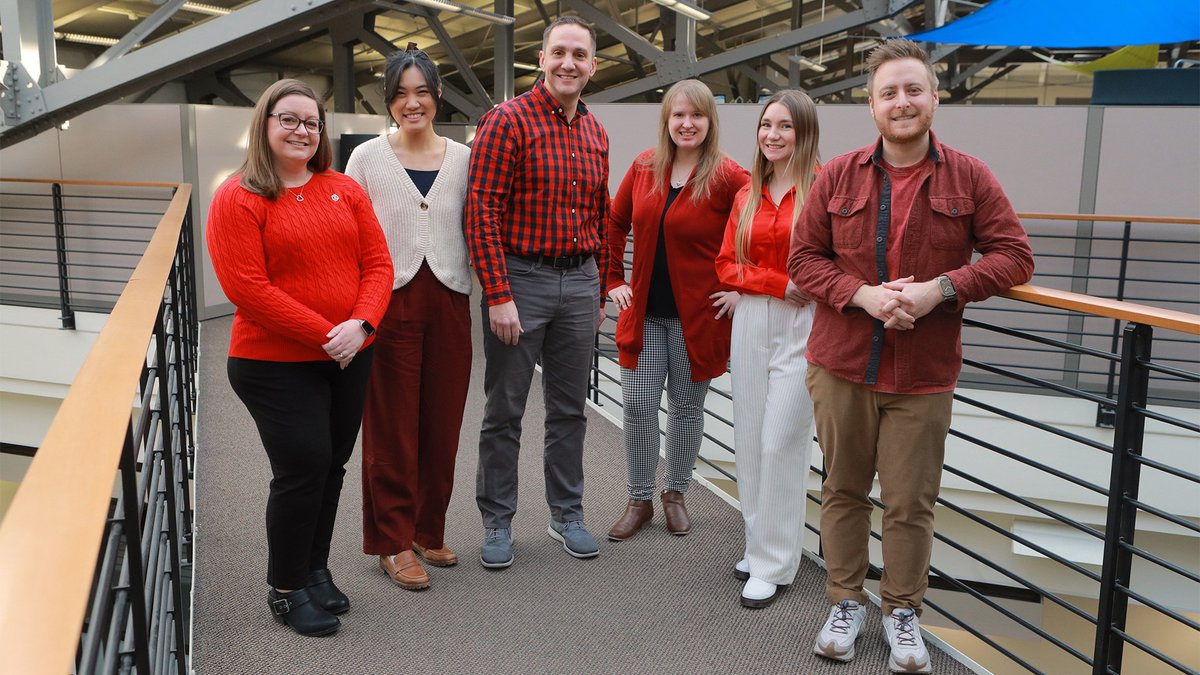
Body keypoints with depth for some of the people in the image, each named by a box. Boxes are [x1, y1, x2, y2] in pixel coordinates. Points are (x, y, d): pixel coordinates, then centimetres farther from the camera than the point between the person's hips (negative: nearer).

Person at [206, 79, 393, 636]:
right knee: (303, 468, -5)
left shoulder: (344, 190, 7)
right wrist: (324, 334, -18)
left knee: (332, 466, 12)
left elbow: (377, 263, 3)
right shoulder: (237, 199, -6)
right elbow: (247, 289, -15)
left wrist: (361, 324, -14)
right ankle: (284, 589, 15)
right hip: (276, 365, -5)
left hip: (349, 358, 5)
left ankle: (315, 570, 32)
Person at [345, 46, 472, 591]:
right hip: (390, 301, -2)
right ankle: (393, 542, 17)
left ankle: (428, 533, 26)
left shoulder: (463, 158, 7)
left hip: (449, 301, 3)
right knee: (391, 426, 3)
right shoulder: (367, 158, 0)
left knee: (442, 423, 9)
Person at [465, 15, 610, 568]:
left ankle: (566, 514, 28)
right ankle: (497, 522, 20)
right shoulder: (508, 121, -8)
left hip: (579, 282, 6)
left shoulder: (596, 134, 11)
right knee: (504, 412, 5)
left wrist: (599, 292, 15)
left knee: (570, 408, 14)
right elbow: (482, 212, -14)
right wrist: (499, 296, -18)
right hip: (519, 278, -5)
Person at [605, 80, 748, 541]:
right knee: (637, 406, 2)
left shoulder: (727, 177, -9)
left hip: (699, 313, -3)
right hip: (644, 311, 3)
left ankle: (675, 494, 30)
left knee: (686, 407, 10)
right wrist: (613, 281, 10)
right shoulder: (644, 168, 4)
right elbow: (614, 225, 15)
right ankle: (639, 501, 19)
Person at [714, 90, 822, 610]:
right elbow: (726, 265, 7)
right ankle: (760, 543, 26)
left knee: (781, 441, -2)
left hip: (802, 324, -5)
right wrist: (776, 282, -7)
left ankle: (772, 564, 11)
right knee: (749, 439, 10)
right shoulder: (746, 196, 11)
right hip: (751, 321, 6)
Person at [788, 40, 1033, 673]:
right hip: (841, 365, 1)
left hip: (923, 375, -1)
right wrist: (863, 294, -14)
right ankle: (845, 603, 30)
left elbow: (1014, 256, 0)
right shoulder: (838, 175, 1)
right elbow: (804, 257, 2)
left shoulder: (969, 177, -1)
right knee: (843, 489, 12)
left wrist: (941, 288, -15)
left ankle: (903, 612, 29)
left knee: (911, 502, 7)